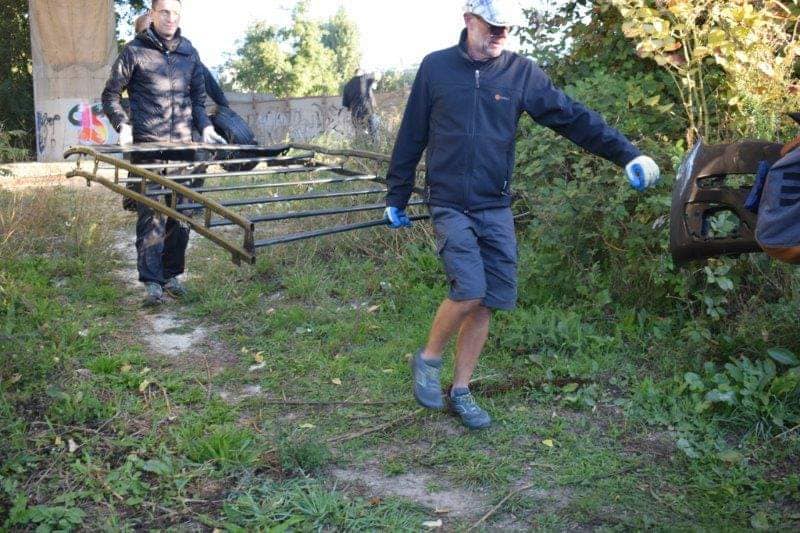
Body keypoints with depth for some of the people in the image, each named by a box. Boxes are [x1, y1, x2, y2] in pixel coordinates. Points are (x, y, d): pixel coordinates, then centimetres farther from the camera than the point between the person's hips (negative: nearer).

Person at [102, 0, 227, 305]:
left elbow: (198, 97, 20)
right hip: (147, 145, -4)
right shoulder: (135, 51, 1)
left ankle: (172, 274, 19)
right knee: (151, 212, -7)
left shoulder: (189, 52, 13)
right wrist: (123, 126, -10)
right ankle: (151, 281, -3)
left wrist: (205, 127, 4)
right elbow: (111, 95, 5)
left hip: (183, 145, 4)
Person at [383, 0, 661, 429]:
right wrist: (396, 196, 9)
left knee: (490, 301, 3)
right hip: (449, 205, -3)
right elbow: (411, 136, 5)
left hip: (495, 208, 3)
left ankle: (460, 390, 20)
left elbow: (572, 117, -3)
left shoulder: (521, 72, 2)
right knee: (470, 290, -18)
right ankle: (427, 359, 9)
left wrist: (626, 154, -12)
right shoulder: (436, 67, 0)